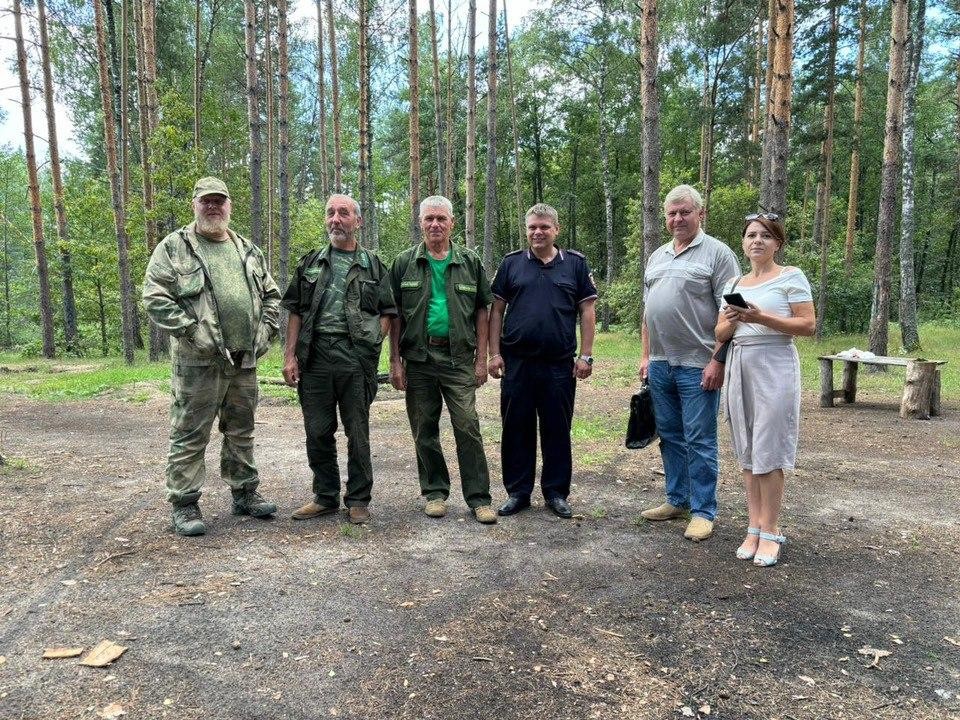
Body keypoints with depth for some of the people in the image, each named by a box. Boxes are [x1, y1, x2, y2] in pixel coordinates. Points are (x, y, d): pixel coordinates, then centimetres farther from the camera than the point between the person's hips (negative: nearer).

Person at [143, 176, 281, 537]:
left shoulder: (248, 250, 15)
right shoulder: (173, 247, -1)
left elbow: (271, 296, 20)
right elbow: (155, 298, -9)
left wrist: (265, 331, 7)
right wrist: (192, 331, -15)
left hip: (245, 359, 5)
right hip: (198, 360, -5)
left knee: (241, 431, 15)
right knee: (190, 435, 0)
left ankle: (245, 492, 28)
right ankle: (184, 504, 12)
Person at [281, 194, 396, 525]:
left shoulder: (373, 265, 9)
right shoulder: (311, 262, 13)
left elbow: (387, 312, 8)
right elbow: (295, 311, 9)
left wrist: (371, 344, -6)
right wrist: (290, 356, 1)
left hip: (356, 358, -2)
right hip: (314, 356, 2)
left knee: (357, 432, 4)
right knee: (318, 431, 8)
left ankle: (358, 500, 16)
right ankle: (325, 496, 22)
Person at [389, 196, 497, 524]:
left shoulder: (470, 262, 7)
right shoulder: (404, 263, 5)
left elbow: (481, 312, 7)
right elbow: (395, 315, 5)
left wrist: (481, 359, 1)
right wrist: (395, 361, -1)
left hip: (459, 358, -1)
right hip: (417, 358, 1)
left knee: (468, 427, -4)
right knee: (424, 430, 8)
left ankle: (479, 497, 6)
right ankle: (435, 492, 22)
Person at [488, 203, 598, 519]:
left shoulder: (575, 264, 5)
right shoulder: (511, 263, 6)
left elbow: (587, 310, 4)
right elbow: (497, 310, 6)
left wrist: (586, 356, -3)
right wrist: (494, 353, -1)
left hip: (560, 364, 0)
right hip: (517, 363, 1)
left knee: (558, 430, 7)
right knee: (516, 429, 7)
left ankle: (556, 493, 21)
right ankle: (517, 492, 20)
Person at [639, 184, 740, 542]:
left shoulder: (717, 253, -5)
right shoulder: (657, 256, 16)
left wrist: (717, 361, -17)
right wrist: (646, 355, 14)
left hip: (698, 366, -7)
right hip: (660, 364, 7)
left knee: (699, 441, 0)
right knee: (669, 435, 14)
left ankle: (703, 511, 11)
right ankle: (676, 499, 27)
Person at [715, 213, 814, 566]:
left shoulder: (791, 276, 0)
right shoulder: (733, 284, 15)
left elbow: (808, 325, -9)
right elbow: (720, 335, 14)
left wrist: (761, 318, -19)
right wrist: (730, 320, -8)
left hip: (774, 367, -5)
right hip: (739, 367, 5)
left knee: (768, 450, -4)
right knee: (747, 450, 6)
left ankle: (770, 531, 6)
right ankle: (754, 527, 14)